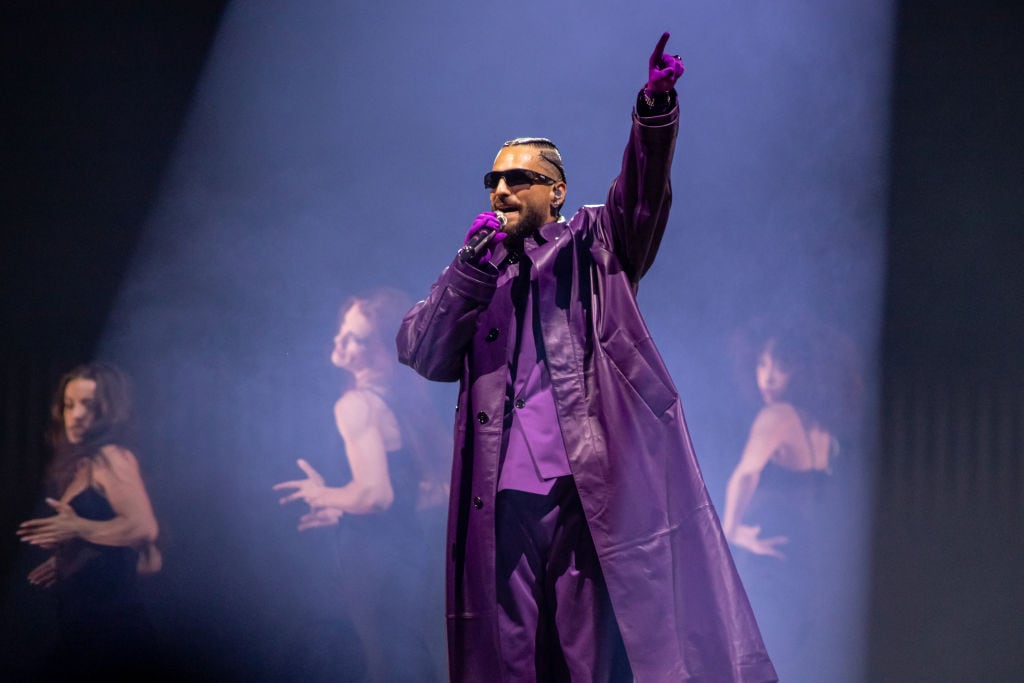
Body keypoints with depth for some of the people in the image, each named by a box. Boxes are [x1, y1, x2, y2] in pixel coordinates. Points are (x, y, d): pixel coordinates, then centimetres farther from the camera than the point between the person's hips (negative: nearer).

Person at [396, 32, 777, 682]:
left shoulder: (593, 247, 13)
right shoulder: (480, 275, 22)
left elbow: (643, 193, -5)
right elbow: (421, 352, 9)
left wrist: (656, 113, -23)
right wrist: (471, 267, 0)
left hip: (590, 495, -3)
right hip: (505, 500, 3)